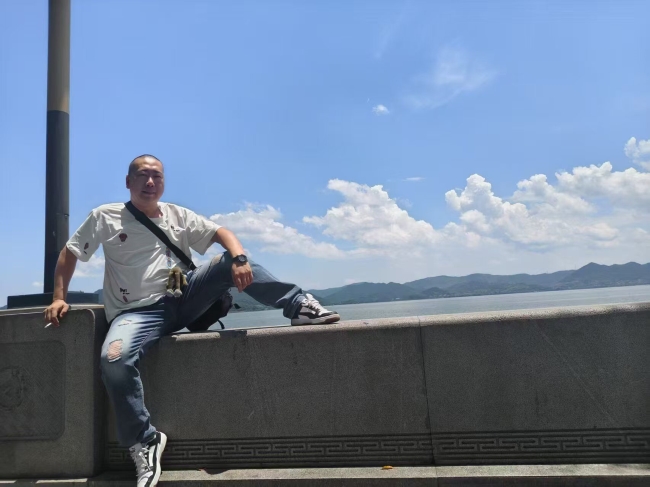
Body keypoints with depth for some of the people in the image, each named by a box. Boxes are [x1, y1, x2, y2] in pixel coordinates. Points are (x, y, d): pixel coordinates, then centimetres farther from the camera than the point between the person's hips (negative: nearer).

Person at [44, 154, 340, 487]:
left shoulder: (178, 216, 11)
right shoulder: (105, 217, 6)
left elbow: (222, 233, 3)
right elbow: (69, 253, 11)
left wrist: (240, 258, -18)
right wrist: (59, 297, 0)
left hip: (183, 297, 3)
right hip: (137, 312, -2)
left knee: (230, 262, -18)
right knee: (114, 360, -33)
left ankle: (301, 307, -20)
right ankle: (145, 443, -16)